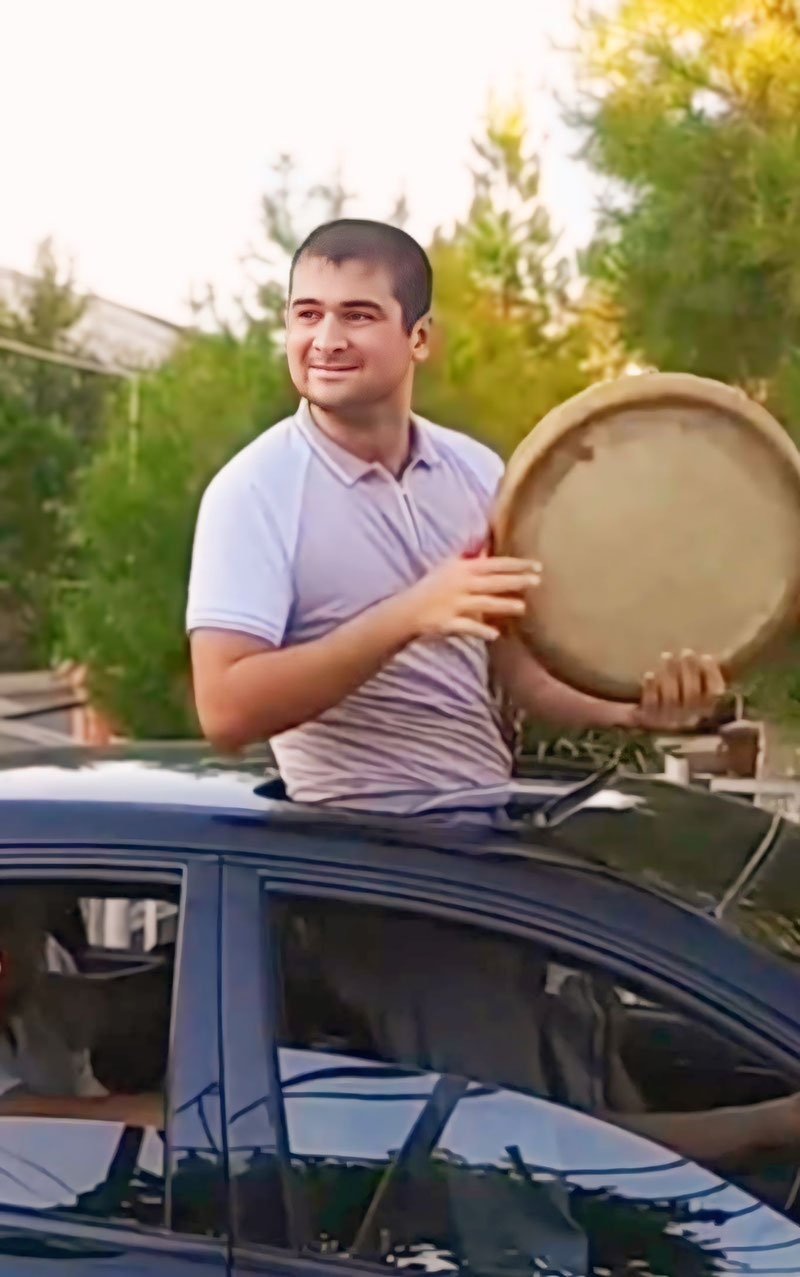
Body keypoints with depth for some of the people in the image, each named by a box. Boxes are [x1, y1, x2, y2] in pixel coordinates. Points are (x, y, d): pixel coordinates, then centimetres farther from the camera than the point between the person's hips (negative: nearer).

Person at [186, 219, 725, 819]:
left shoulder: (478, 472, 5)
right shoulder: (255, 489, -10)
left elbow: (517, 665, 11)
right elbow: (226, 710, -19)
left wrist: (631, 708, -8)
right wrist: (408, 616, -26)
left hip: (495, 815, 4)